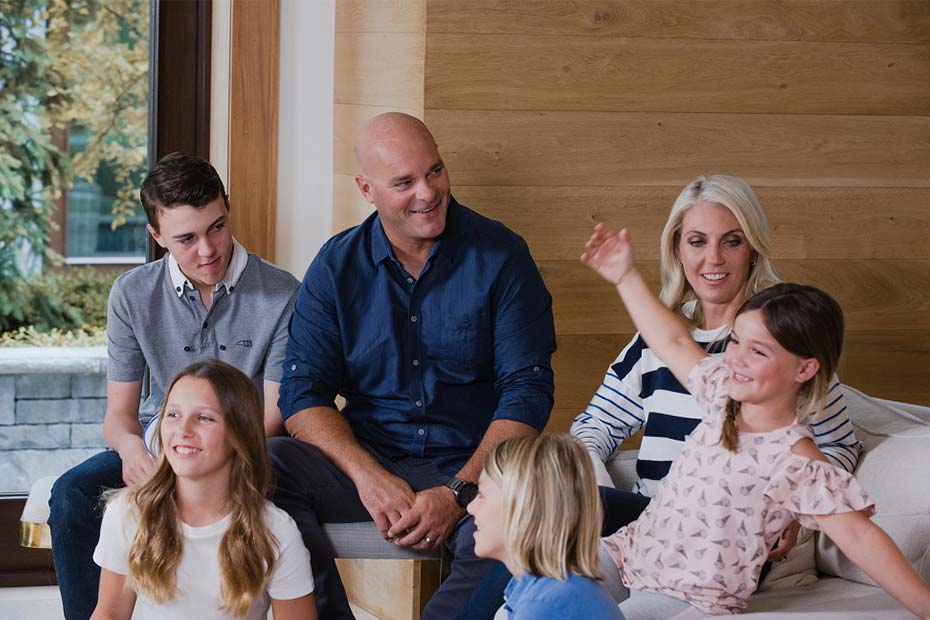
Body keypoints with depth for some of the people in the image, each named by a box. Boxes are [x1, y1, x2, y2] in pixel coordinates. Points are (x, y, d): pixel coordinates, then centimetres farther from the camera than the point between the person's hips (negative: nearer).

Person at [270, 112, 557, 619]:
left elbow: (527, 390, -4)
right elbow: (303, 393, 1)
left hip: (473, 469, -2)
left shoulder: (500, 255, 1)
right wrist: (369, 476, -18)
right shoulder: (336, 267, 6)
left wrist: (457, 493, -17)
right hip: (367, 463, 2)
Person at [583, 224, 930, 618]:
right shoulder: (725, 394, 4)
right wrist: (626, 277, 26)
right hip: (633, 548, 7)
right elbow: (674, 342, 21)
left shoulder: (798, 464, -18)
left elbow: (857, 535, -22)